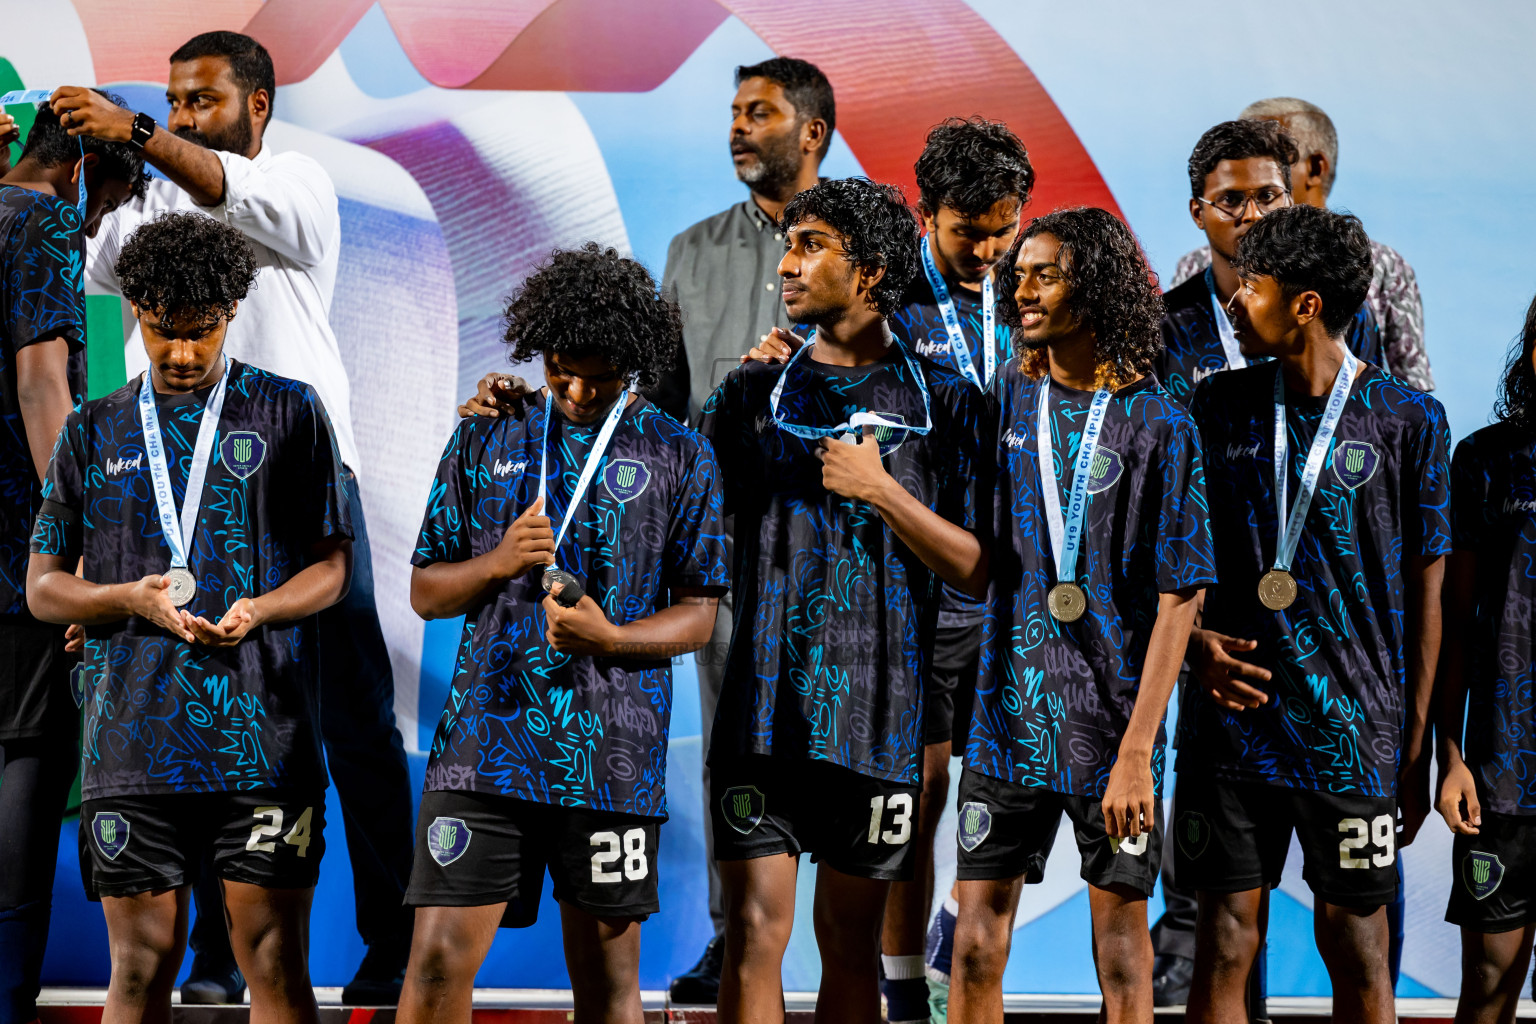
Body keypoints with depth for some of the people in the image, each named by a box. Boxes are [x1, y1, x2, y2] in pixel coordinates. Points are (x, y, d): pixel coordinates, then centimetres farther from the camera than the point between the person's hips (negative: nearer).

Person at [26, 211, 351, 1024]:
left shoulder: (289, 411, 8)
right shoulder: (93, 432, 13)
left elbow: (333, 564, 7)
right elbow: (43, 587, 12)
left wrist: (259, 609, -14)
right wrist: (133, 599, -9)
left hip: (263, 734, -1)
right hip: (134, 737, 2)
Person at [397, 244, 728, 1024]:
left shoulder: (681, 459, 6)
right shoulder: (484, 441, 10)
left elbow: (698, 615, 4)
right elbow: (425, 592, 11)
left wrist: (610, 637, -14)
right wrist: (499, 562, -9)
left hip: (612, 753, 0)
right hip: (487, 738, 1)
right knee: (439, 958, -6)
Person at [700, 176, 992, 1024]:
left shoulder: (945, 404, 4)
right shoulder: (751, 396, 11)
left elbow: (978, 571, 1)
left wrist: (881, 490, -10)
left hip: (876, 719, -1)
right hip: (761, 701, 1)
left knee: (850, 943, 7)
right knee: (755, 930, -5)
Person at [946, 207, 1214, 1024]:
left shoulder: (1159, 426, -8)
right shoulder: (1005, 399, 6)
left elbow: (1180, 598, -11)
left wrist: (1137, 750, -17)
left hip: (1112, 716, -4)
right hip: (1006, 712, 4)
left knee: (1121, 938, 6)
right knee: (977, 941, 2)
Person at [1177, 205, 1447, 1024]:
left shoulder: (1408, 421, -3)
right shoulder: (1217, 408, 5)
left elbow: (1425, 592, 0)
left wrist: (1416, 749, -2)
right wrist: (1194, 640, -6)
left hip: (1353, 733, -2)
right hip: (1230, 724, 2)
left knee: (1357, 954, 5)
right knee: (1224, 944, 4)